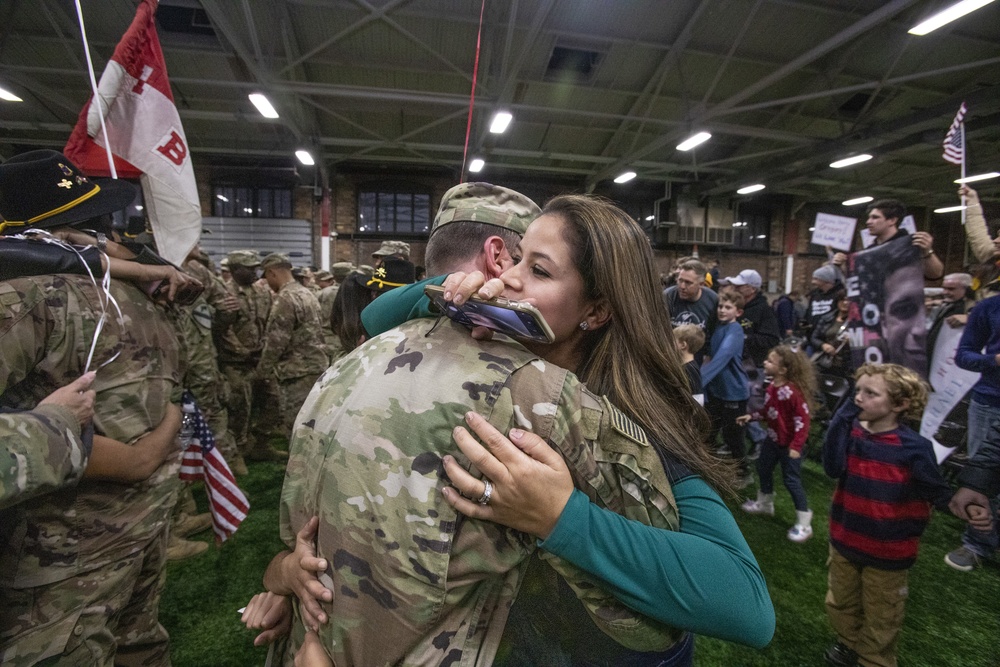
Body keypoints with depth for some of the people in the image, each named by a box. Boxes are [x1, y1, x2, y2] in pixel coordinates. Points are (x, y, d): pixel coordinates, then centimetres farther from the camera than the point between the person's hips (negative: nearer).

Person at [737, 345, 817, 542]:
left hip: (789, 444, -9)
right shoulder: (772, 386, -3)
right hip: (773, 438, 9)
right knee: (763, 468, 22)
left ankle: (804, 524, 16)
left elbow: (803, 420, -25)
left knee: (791, 480, 0)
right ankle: (765, 503, 45)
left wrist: (796, 446, -25)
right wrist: (752, 416, 3)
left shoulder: (792, 392, -29)